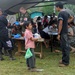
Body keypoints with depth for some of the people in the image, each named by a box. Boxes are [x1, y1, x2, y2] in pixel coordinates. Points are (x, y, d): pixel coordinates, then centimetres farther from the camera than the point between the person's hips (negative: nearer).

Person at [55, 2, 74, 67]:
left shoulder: (61, 13, -16)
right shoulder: (66, 12, 11)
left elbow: (60, 24, -21)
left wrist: (59, 34, -18)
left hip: (63, 32, -9)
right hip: (65, 31, 9)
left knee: (65, 47, -5)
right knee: (64, 46, 16)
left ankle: (66, 62, 0)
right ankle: (64, 59, 26)